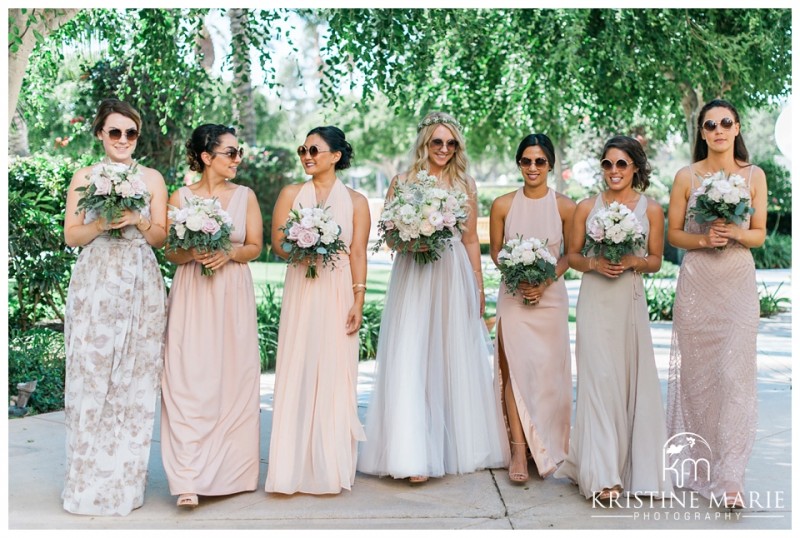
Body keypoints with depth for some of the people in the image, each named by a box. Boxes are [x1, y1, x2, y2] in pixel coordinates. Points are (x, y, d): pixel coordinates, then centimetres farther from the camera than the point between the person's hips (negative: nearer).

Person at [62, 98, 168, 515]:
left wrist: (138, 221, -10)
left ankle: (125, 481, 9)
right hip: (94, 286, -1)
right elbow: (71, 235, 5)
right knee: (91, 379, -3)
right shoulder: (84, 177, 8)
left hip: (140, 287, 1)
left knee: (134, 380, 0)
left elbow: (160, 237, 8)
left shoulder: (152, 179, 10)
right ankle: (89, 483, 7)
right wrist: (102, 222, -12)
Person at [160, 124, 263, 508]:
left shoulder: (245, 196, 8)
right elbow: (170, 251, 6)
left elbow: (255, 246, 7)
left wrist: (230, 253, -12)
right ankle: (189, 479, -8)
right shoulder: (180, 197, 4)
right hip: (192, 297, -1)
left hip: (234, 297, 2)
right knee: (189, 382, -8)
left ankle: (230, 471, 14)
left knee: (233, 380, 1)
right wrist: (193, 254, -15)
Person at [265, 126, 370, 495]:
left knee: (336, 375, 0)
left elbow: (358, 254, 0)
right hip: (301, 293, 1)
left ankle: (332, 467, 11)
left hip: (339, 294, -1)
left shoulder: (355, 201, 5)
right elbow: (277, 243, 5)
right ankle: (296, 467, 8)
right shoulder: (291, 194, 8)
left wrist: (358, 301, -7)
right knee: (298, 374, 0)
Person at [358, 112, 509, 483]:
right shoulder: (402, 182, 5)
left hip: (454, 278, 2)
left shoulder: (465, 185, 9)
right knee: (410, 363, -6)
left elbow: (471, 240, 11)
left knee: (455, 360, 6)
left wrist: (478, 287, 9)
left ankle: (458, 447, 19)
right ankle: (414, 455, -4)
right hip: (412, 280, -1)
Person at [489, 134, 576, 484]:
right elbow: (495, 251, 7)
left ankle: (548, 447, 20)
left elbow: (571, 254, 5)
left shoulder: (565, 206, -2)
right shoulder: (503, 205, 0)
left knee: (548, 370, 4)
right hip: (513, 296, 0)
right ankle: (519, 450, -6)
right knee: (515, 367, -9)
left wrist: (545, 281, -10)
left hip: (550, 295, 0)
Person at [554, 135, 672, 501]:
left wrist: (634, 261, -10)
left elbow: (656, 261, 9)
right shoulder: (586, 207, 5)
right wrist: (594, 263, -10)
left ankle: (635, 467, 16)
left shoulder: (651, 210, 5)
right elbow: (572, 255, 10)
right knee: (598, 379, -6)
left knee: (633, 380, 1)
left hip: (630, 301, 1)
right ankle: (602, 475, -5)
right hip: (594, 301, -1)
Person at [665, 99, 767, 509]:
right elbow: (673, 234, 5)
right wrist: (703, 239, -13)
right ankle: (697, 464, 19)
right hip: (696, 283, 0)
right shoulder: (686, 177, 4)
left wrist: (735, 234, -13)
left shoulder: (754, 176, 6)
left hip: (738, 283, 0)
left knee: (733, 374, -7)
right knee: (695, 371, 3)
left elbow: (759, 234, 7)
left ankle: (729, 476, -3)